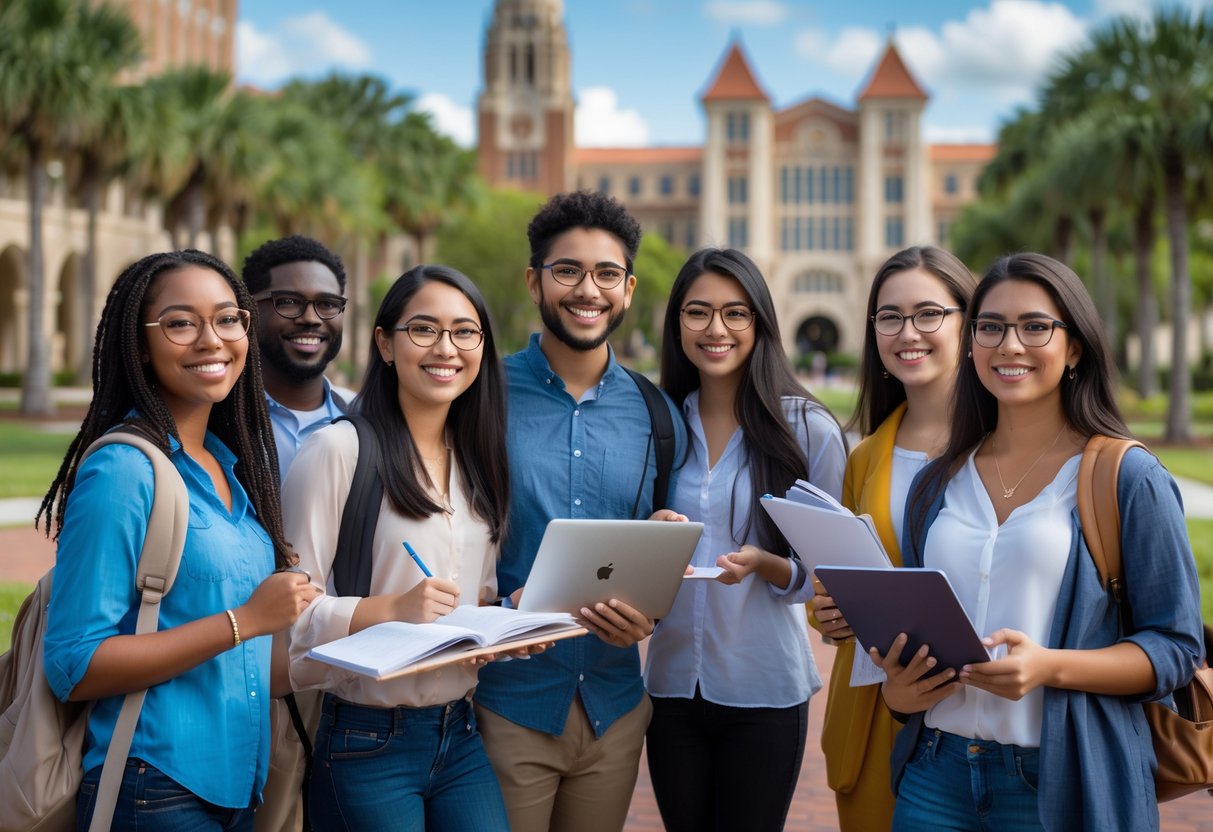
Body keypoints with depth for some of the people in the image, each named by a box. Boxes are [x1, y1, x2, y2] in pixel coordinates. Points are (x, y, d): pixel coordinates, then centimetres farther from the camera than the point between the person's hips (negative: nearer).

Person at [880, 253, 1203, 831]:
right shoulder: (937, 484, 10)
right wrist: (897, 691, -3)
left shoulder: (1130, 479, -4)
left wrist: (1049, 667, -21)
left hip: (1064, 781, -4)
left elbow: (1175, 646, -6)